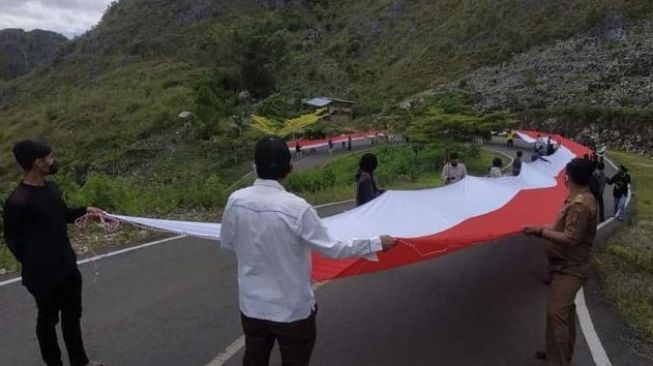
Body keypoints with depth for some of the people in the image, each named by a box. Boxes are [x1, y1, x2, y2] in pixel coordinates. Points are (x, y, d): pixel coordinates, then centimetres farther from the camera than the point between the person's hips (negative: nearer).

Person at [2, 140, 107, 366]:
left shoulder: (50, 187, 3)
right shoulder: (17, 202, -21)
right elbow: (12, 240, -11)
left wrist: (84, 211, 3)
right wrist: (35, 265, -5)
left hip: (67, 265, 8)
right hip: (43, 273, -8)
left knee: (72, 315, 19)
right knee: (48, 319, 12)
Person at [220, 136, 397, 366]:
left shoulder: (236, 201, -10)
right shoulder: (297, 208, -24)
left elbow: (226, 244, 4)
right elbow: (332, 249, -17)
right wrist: (377, 243, -5)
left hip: (252, 306, 4)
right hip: (292, 309, -3)